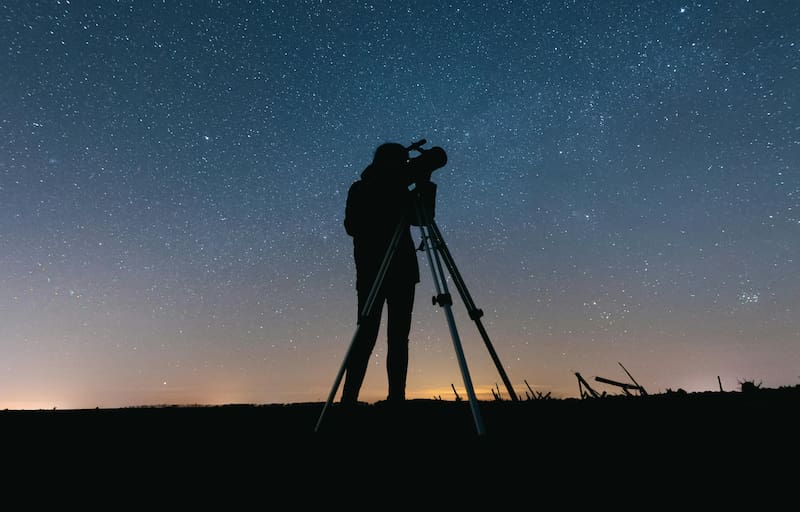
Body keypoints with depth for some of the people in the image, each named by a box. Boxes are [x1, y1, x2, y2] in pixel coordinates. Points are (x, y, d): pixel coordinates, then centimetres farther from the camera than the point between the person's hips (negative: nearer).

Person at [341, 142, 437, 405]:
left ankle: (396, 398, 6)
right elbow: (352, 226, -8)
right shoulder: (361, 190, 4)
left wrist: (424, 185, 0)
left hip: (403, 272, 5)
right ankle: (348, 398, -4)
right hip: (372, 272, -5)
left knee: (399, 338, 2)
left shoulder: (400, 191, 17)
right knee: (367, 336, -9)